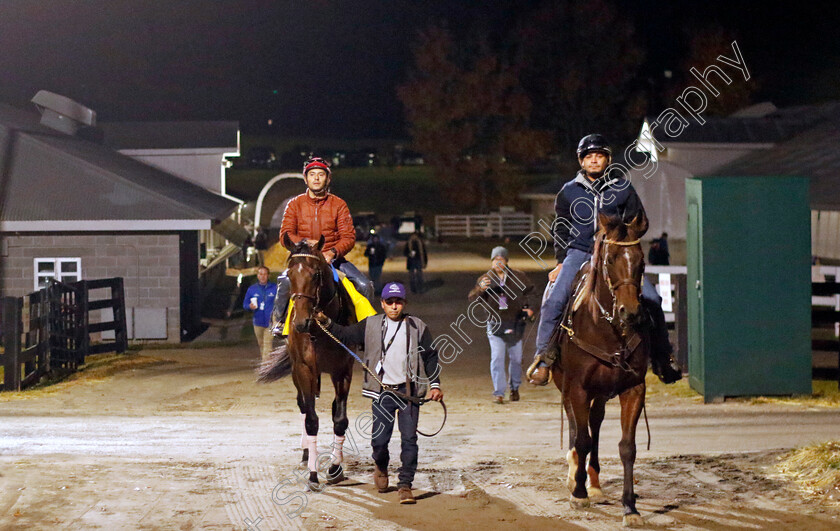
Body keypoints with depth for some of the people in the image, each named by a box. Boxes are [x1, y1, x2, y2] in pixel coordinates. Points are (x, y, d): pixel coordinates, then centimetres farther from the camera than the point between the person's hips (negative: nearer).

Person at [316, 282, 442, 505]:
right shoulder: (370, 325, 5)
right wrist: (326, 323, -4)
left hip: (409, 390, -1)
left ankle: (405, 485, 6)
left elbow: (430, 358, 8)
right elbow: (345, 335, 11)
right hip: (382, 391, 1)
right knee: (379, 440, 1)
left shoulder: (418, 327, 3)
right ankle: (381, 467, 34)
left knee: (409, 440, -4)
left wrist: (435, 385, 0)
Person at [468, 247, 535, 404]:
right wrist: (480, 289, -30)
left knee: (516, 358, 10)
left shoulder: (518, 277, 3)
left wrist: (529, 308, 0)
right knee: (497, 358, -10)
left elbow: (528, 292, 17)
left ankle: (514, 388, 30)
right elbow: (472, 298, -9)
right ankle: (498, 392, -9)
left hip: (515, 324, 1)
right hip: (495, 324, -1)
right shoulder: (485, 279, 1)